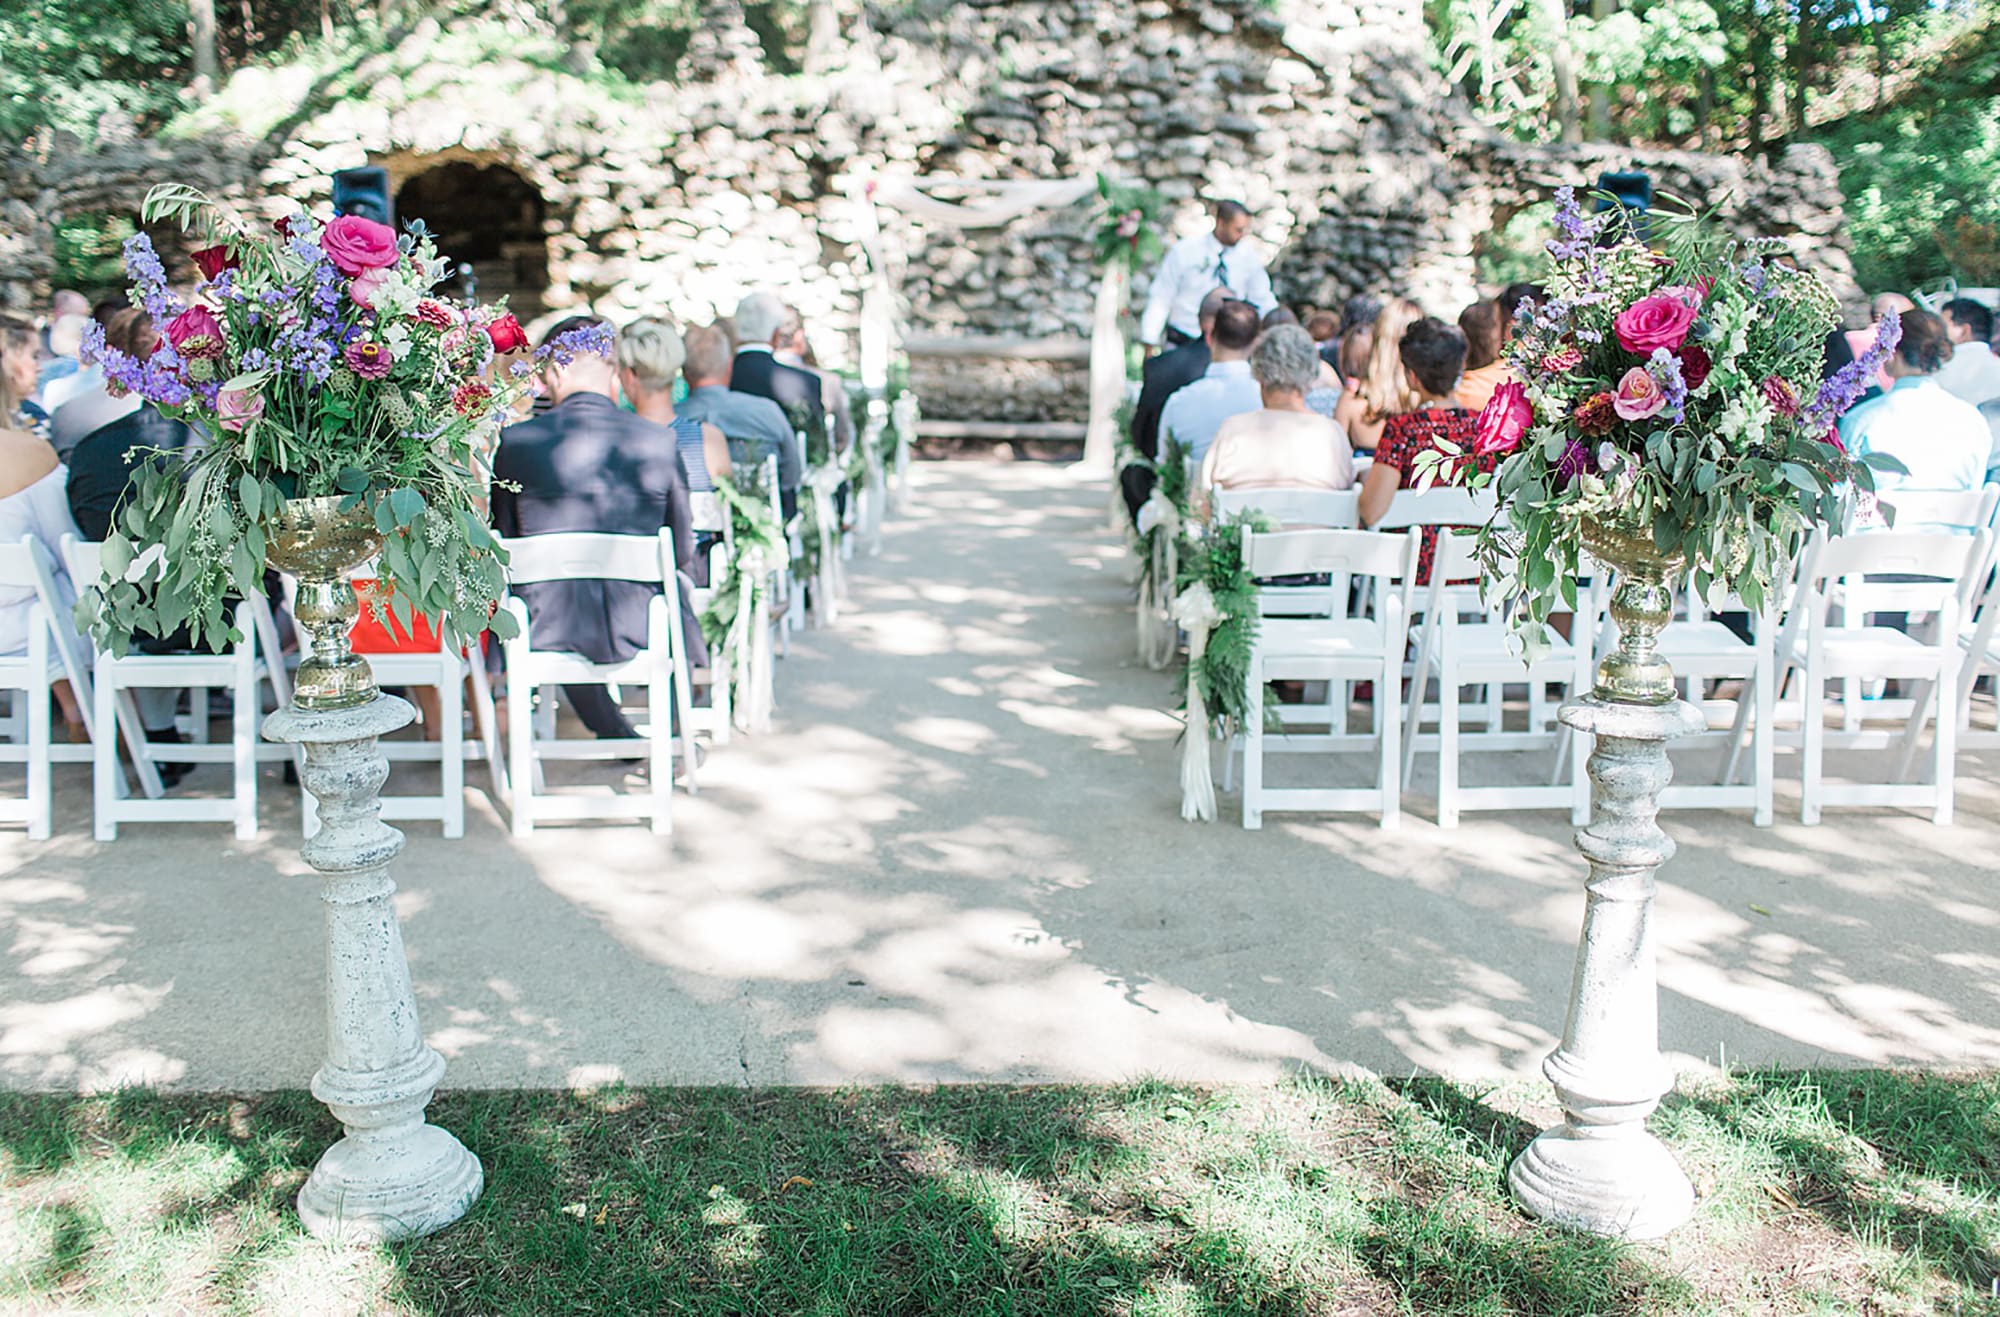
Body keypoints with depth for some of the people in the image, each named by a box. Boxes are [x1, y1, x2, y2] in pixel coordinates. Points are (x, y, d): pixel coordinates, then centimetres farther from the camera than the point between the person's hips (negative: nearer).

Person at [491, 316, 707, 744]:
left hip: (545, 631, 1)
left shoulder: (515, 441, -6)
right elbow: (682, 552, 1)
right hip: (640, 629, -1)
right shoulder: (658, 441, -6)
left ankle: (618, 737, 49)